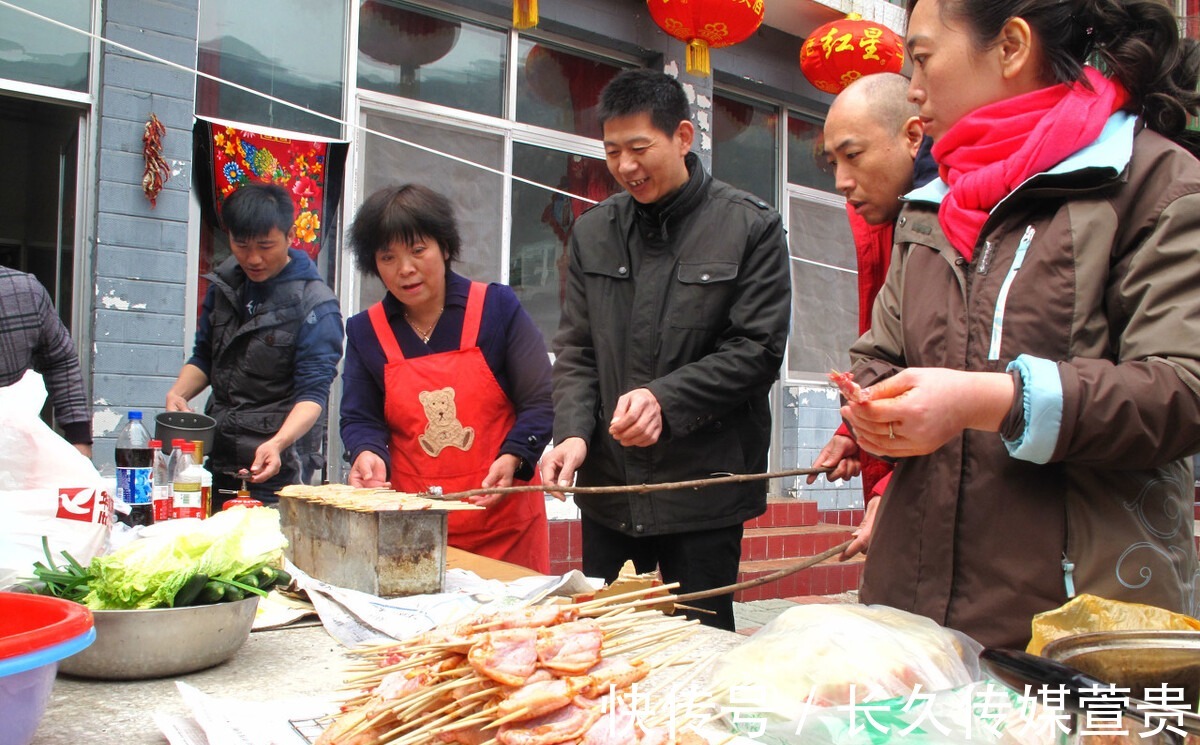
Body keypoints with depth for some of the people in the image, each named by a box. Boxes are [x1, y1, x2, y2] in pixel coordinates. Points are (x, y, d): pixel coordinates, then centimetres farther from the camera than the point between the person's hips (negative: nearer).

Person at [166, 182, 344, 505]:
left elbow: (313, 392, -17)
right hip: (212, 460, 6)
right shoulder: (225, 282, 7)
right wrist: (178, 394, -3)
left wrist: (278, 443, -34)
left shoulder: (314, 305, -13)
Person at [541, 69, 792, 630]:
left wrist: (666, 399, -20)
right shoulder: (593, 232, 9)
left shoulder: (750, 226, -3)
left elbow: (758, 350, -8)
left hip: (704, 486, -4)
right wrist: (572, 432, -11)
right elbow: (575, 351, 7)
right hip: (608, 486, 4)